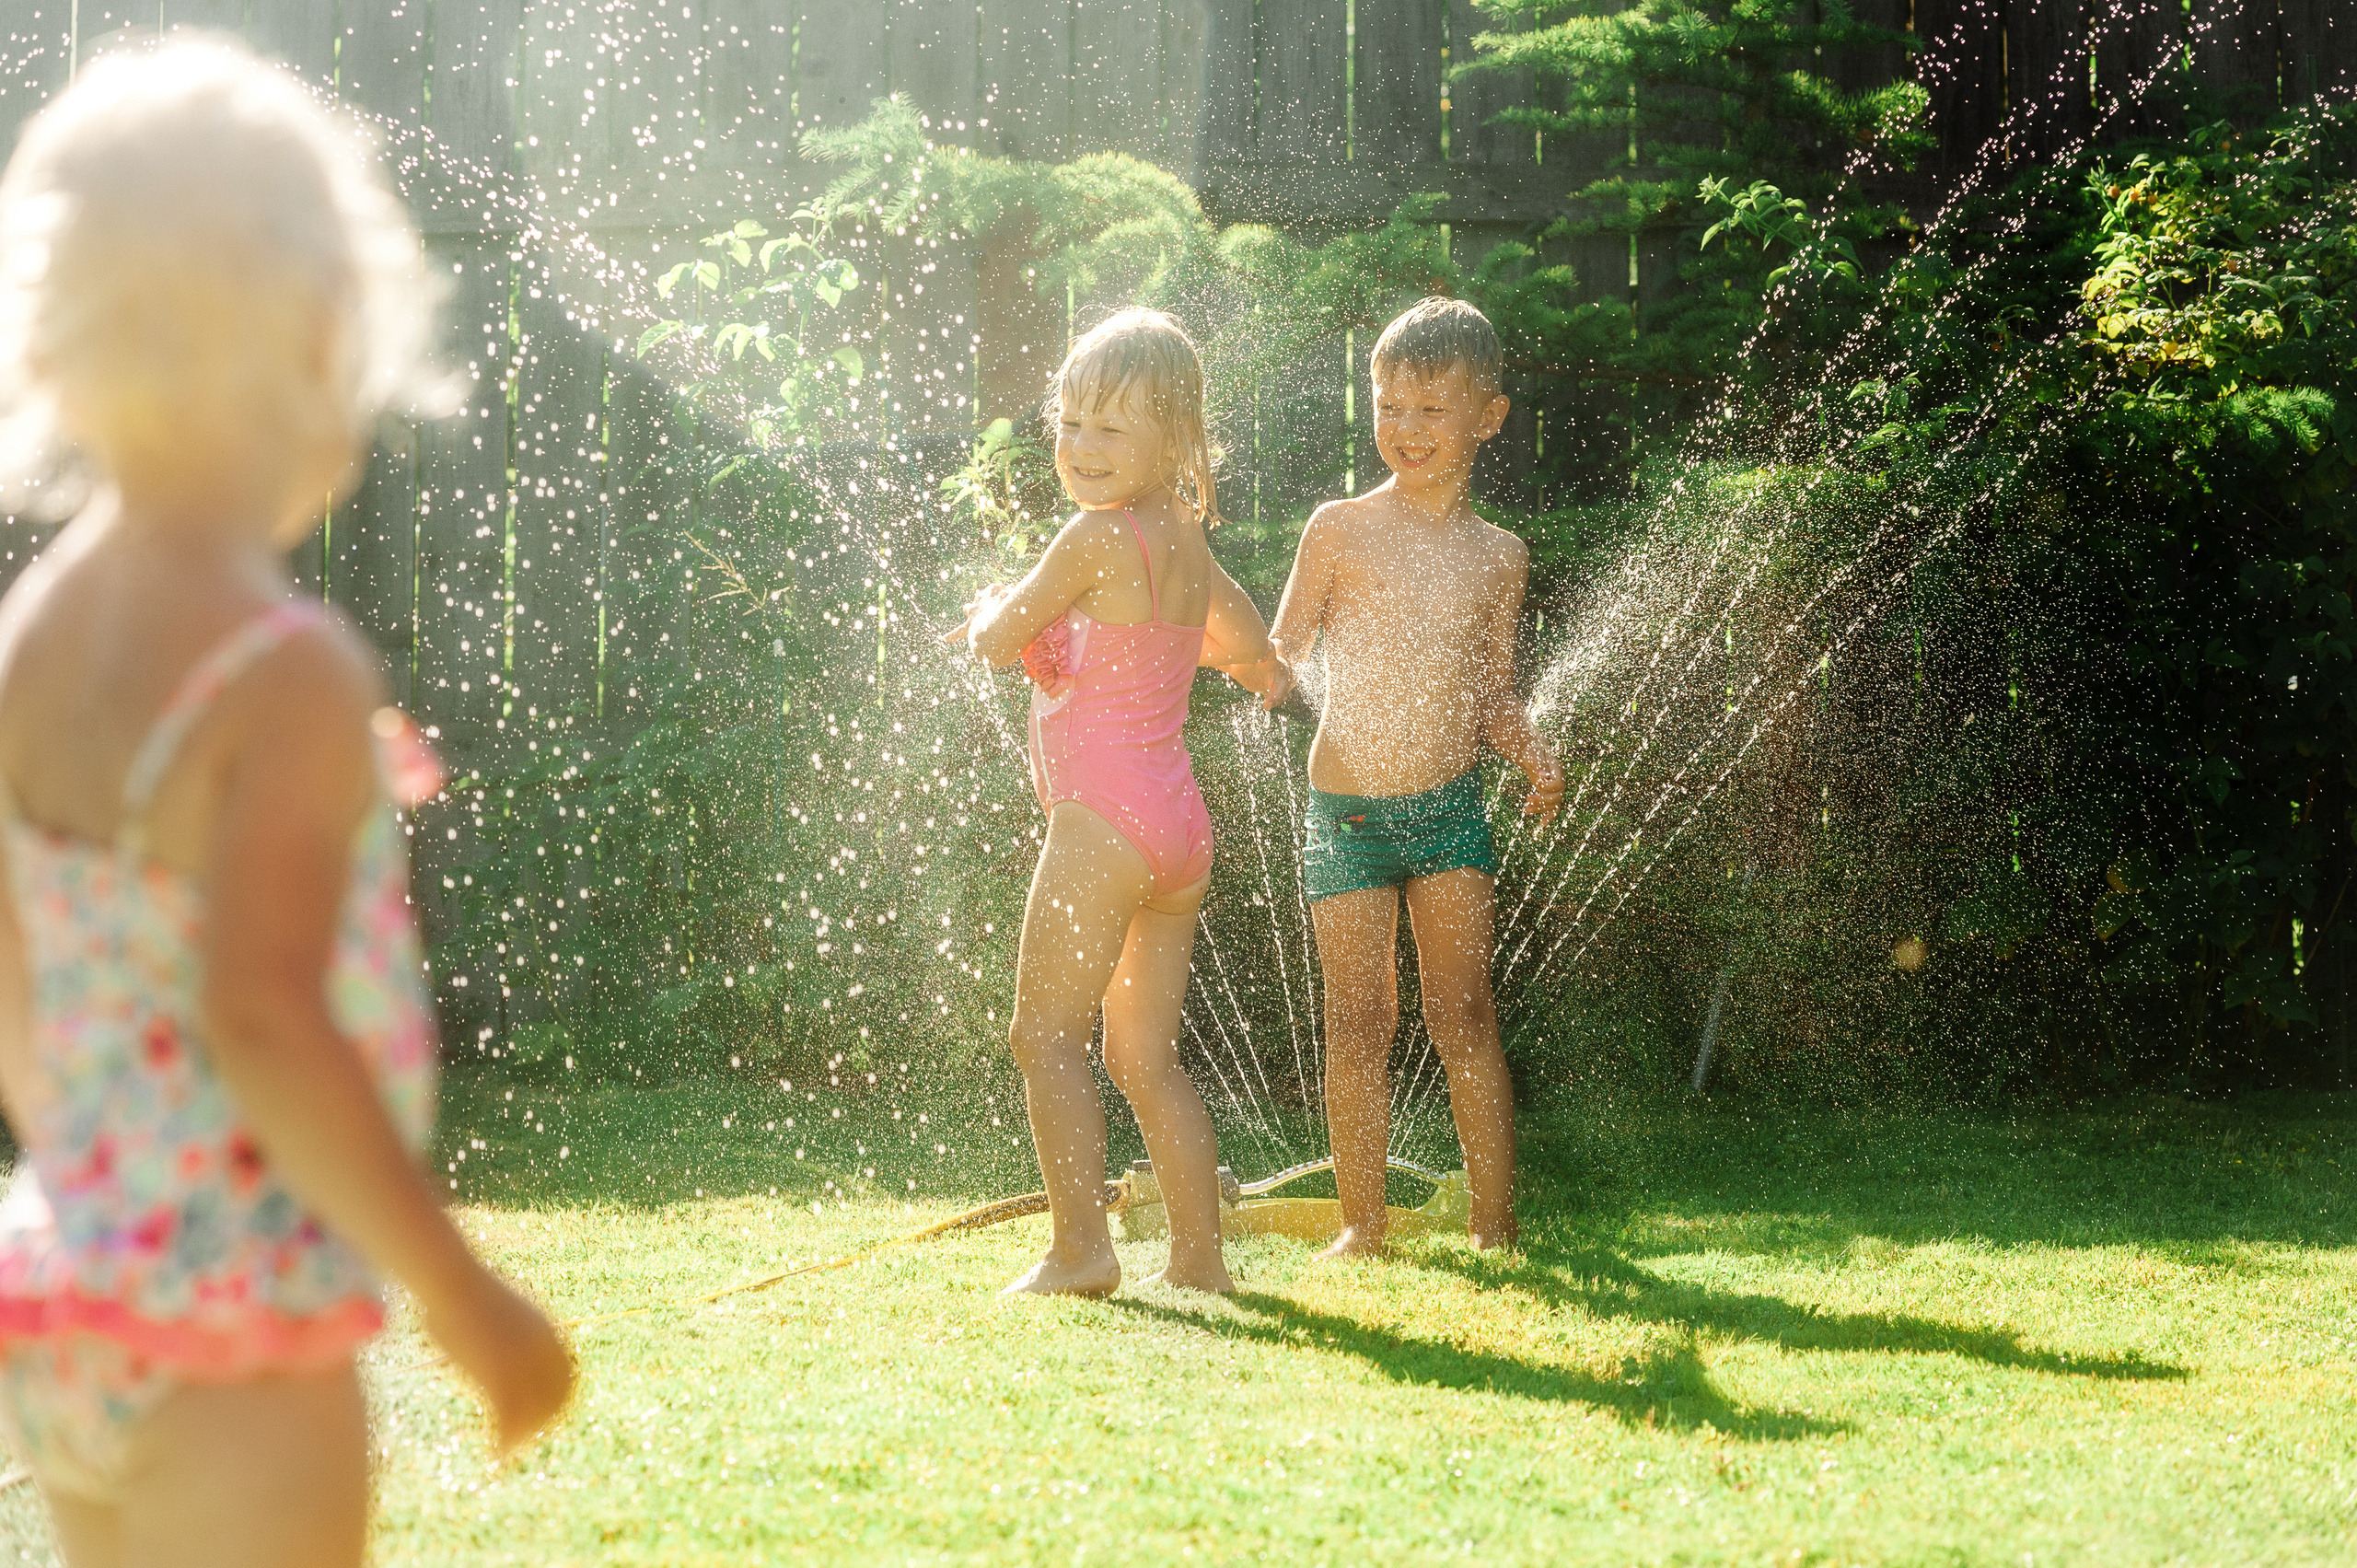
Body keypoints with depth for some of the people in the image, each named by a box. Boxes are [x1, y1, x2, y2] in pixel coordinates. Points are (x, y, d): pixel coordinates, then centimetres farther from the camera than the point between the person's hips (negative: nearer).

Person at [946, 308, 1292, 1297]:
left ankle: (1079, 1246, -8)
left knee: (1044, 1032, -2)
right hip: (1179, 821, 9)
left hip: (1104, 817, -8)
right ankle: (1199, 1254, 13)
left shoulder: (1101, 533, -13)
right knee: (1142, 1053, 13)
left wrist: (992, 606, 13)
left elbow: (998, 643, -9)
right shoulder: (1188, 545, 11)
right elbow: (1260, 666, 24)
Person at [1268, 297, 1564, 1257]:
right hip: (1346, 810, -1)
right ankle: (1361, 1226, 10)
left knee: (1463, 1016, -2)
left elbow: (1494, 696, 14)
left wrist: (1533, 753, -4)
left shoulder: (1497, 558, 8)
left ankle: (1495, 1225, 3)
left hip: (1450, 807, 1)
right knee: (1359, 1022, 1)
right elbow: (1279, 657, 6)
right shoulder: (1340, 530, 1)